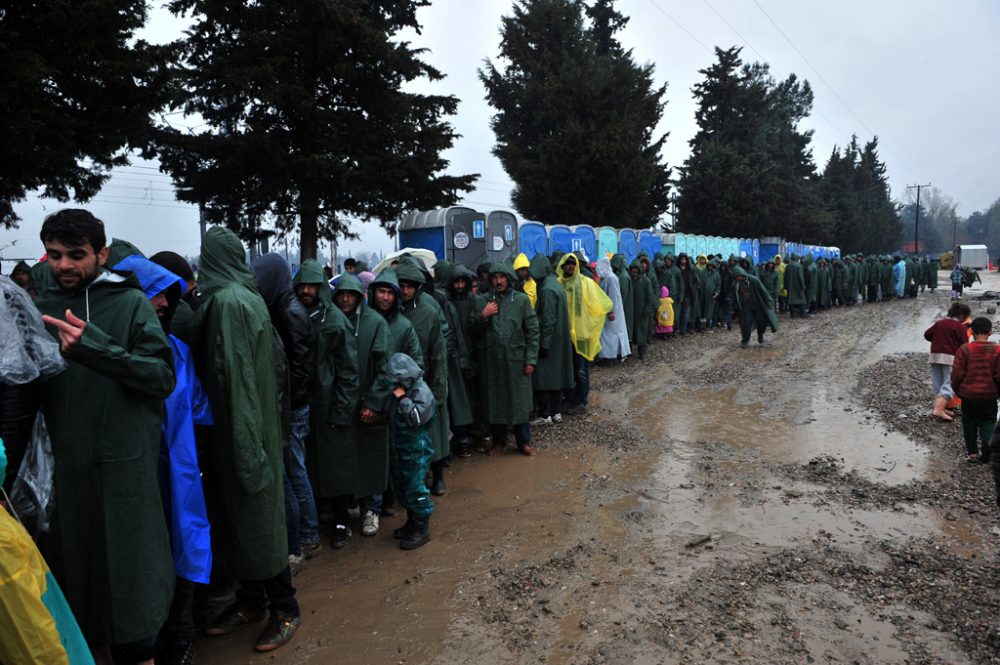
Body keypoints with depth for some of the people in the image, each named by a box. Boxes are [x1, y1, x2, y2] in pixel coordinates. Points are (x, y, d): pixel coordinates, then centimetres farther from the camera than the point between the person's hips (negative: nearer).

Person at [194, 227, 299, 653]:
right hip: (251, 423, 8)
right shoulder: (246, 296, 8)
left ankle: (283, 607, 16)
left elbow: (231, 372, -20)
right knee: (239, 512, 16)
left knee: (255, 513, 2)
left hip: (236, 423, -8)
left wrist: (244, 438, -19)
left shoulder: (225, 301, -17)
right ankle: (251, 600, 30)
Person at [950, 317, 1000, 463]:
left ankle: (972, 452, 15)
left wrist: (956, 389, 7)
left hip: (968, 395, 0)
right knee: (988, 422, 11)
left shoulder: (964, 349, -11)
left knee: (969, 423, 14)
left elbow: (957, 374, -9)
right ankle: (987, 449, -9)